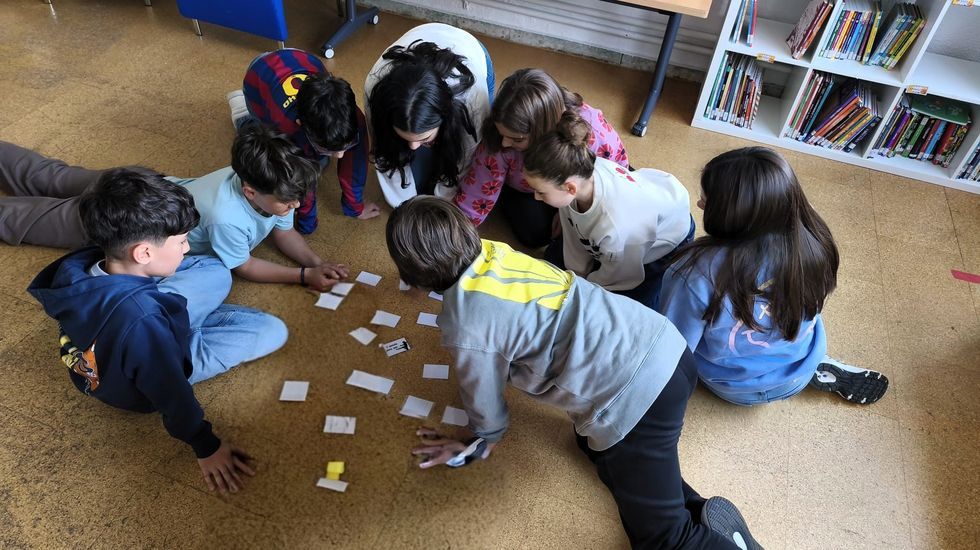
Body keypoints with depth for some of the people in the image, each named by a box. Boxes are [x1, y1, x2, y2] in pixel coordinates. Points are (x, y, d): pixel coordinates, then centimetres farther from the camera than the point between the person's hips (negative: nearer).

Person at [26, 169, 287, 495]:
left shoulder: (78, 266, -21)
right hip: (140, 388, -6)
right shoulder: (140, 319, -42)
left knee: (216, 272, 3)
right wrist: (207, 448, -16)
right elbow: (169, 390, -30)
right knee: (272, 331, -8)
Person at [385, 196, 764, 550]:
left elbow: (485, 403, 3)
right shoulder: (492, 251, 3)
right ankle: (702, 514, 16)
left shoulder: (466, 330, -16)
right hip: (667, 347, 8)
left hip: (637, 398, -8)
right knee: (597, 445, 30)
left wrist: (479, 445, 24)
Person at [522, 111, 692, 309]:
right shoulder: (580, 171, -32)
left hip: (666, 236, -5)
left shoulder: (615, 228, -49)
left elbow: (617, 278, -25)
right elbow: (575, 240, -13)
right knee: (554, 257, 10)